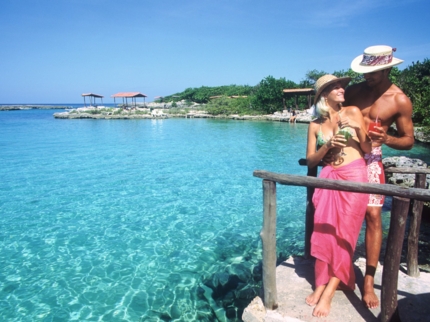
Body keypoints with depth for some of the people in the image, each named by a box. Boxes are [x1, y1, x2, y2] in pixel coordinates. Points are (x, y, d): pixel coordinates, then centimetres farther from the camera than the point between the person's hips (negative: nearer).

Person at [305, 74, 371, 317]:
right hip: (330, 178, 2)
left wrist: (358, 128, -12)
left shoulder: (353, 112, 5)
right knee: (324, 232, -4)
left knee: (344, 234, -5)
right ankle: (322, 284, 8)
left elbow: (368, 149, 4)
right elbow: (310, 160, 6)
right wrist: (327, 146, -10)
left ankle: (329, 291, 1)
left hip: (355, 177, -2)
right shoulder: (315, 125, 8)